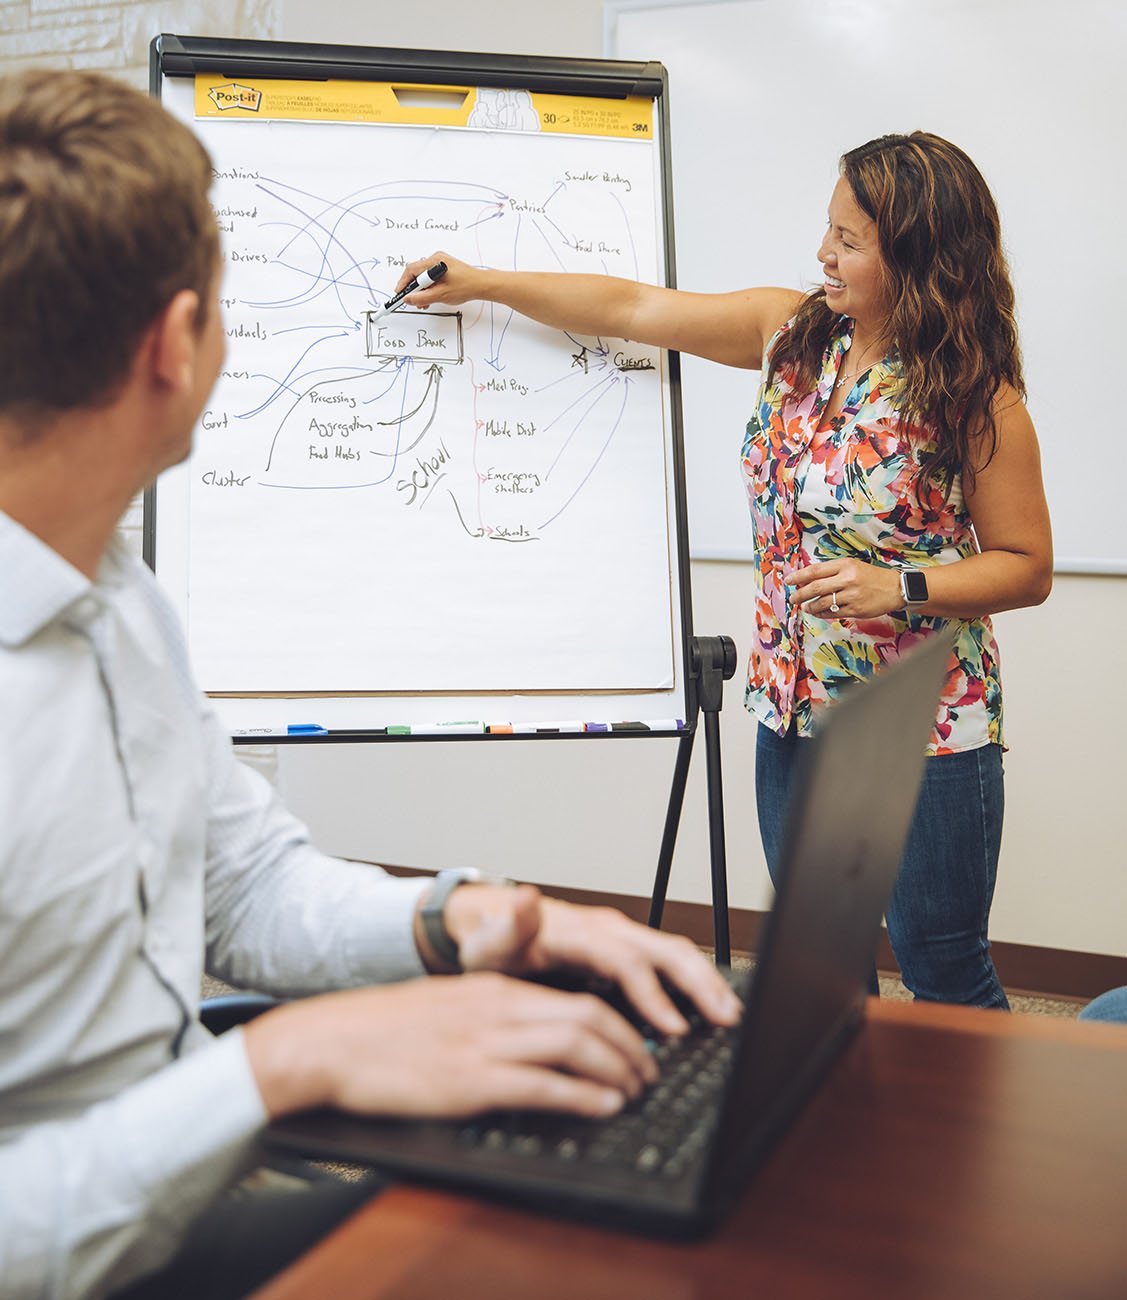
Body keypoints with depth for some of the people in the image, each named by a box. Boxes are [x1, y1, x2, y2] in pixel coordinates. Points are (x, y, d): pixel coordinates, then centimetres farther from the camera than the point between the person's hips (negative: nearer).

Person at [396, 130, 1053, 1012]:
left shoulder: (977, 398, -12)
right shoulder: (792, 333, 2)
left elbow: (1027, 567, -8)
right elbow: (632, 310, 8)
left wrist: (901, 588, -24)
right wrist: (479, 283, 9)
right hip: (796, 711, 5)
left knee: (943, 972, 7)